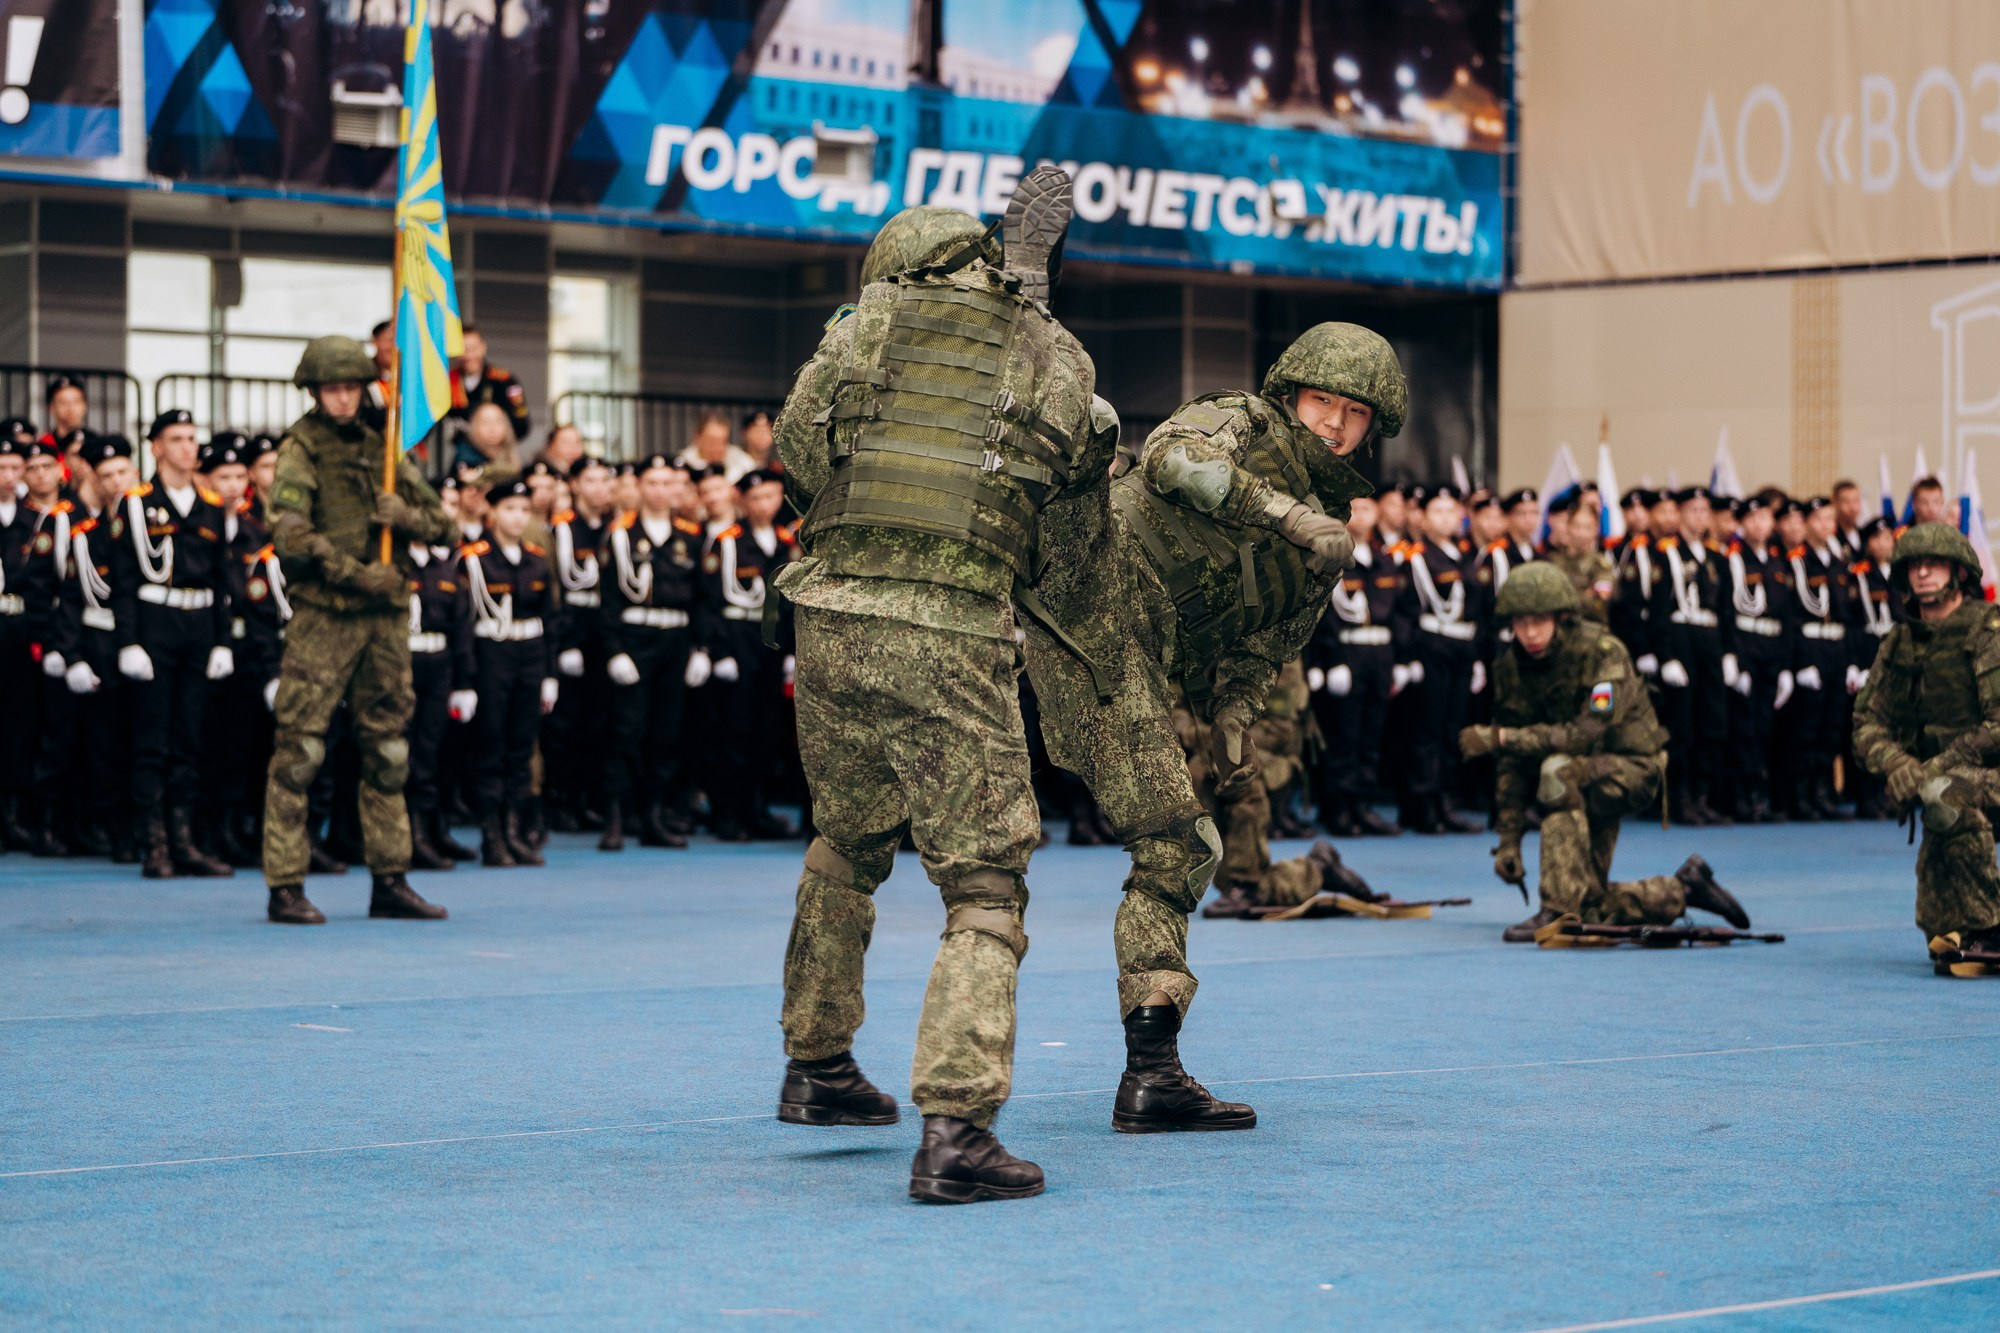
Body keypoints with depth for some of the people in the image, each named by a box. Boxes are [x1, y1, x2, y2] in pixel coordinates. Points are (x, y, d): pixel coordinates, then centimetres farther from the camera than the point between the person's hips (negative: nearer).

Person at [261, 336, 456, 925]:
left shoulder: (379, 449, 14)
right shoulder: (300, 451, -2)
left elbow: (442, 522, 14)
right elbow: (290, 535, -16)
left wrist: (406, 516, -7)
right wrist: (359, 574, -17)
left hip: (387, 616, 6)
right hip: (323, 616, -6)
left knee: (387, 749, 9)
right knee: (301, 747, -7)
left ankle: (390, 881, 16)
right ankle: (285, 888, -4)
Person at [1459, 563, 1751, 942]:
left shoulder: (1601, 652, -22)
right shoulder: (1510, 668, -5)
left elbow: (1588, 733, -33)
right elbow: (1512, 762, -2)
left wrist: (1500, 737, -32)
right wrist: (1508, 839, -7)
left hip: (1631, 768, -7)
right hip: (1582, 781, 7)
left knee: (1558, 771, -38)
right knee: (1591, 907, 2)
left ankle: (1559, 909, -35)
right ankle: (1682, 890, 27)